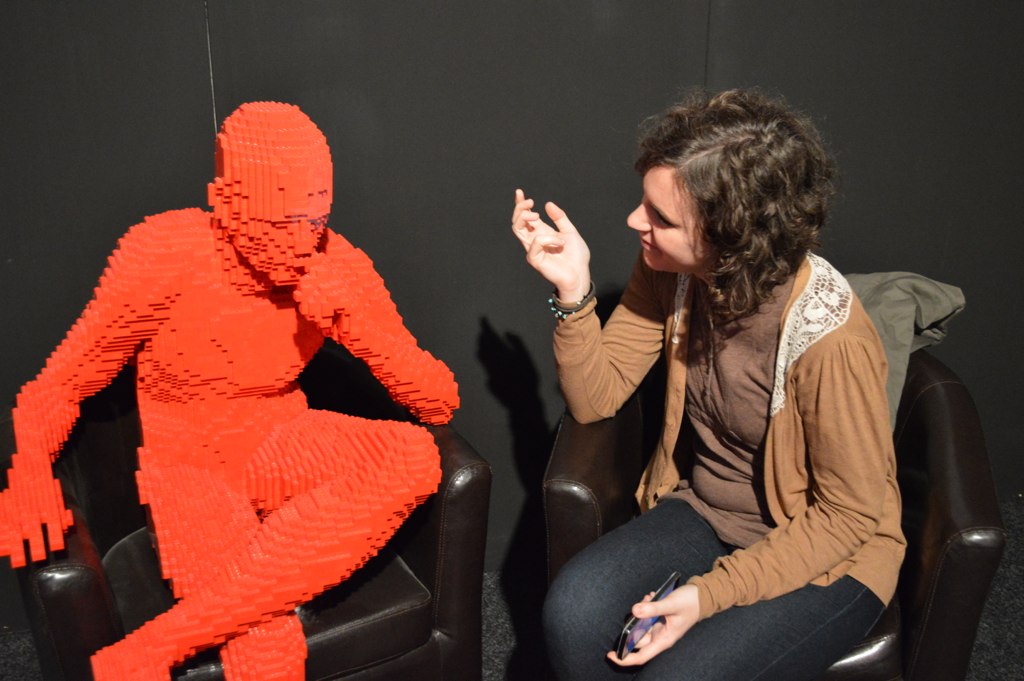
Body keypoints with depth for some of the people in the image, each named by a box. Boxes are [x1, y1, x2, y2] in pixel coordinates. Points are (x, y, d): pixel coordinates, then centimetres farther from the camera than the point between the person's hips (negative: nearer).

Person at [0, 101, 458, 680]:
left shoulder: (337, 265, -12)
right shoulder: (162, 253, -18)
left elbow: (441, 403, -10)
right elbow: (60, 386, -6)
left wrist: (352, 320, -25)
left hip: (281, 448, 4)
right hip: (188, 463, -3)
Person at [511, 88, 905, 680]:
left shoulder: (831, 339, -28)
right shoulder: (672, 273, -11)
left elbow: (848, 514, -17)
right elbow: (597, 398, -6)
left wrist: (711, 594, -23)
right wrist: (573, 290, -22)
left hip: (826, 553, -4)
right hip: (702, 510, 5)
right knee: (572, 614, -20)